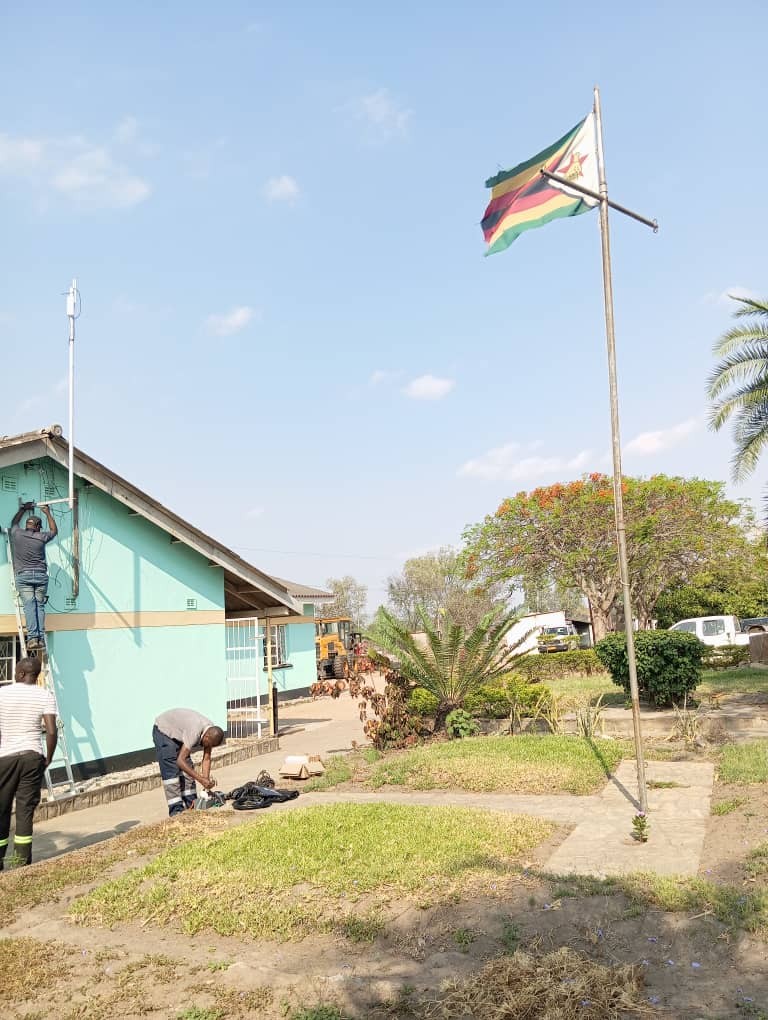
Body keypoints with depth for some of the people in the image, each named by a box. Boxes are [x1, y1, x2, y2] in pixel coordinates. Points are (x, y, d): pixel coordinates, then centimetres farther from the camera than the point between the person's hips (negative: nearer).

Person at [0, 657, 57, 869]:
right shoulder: (45, 695, -2)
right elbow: (51, 731, -9)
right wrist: (48, 759, 3)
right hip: (32, 756, 0)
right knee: (26, 808, 6)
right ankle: (23, 859, 8)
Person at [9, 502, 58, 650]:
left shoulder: (17, 534, 5)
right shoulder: (41, 537, 4)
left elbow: (14, 522, 28)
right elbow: (54, 530, 26)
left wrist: (23, 508, 41)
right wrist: (47, 513, 33)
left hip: (23, 575, 0)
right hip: (41, 575, 0)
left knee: (29, 605, -8)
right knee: (40, 605, 2)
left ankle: (32, 637, -20)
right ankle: (41, 637, -8)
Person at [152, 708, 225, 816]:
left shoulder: (212, 732, -16)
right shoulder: (194, 732, -39)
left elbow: (206, 759, -11)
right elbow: (180, 761, -39)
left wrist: (206, 783, -19)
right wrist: (201, 779, -39)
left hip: (178, 733, 8)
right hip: (163, 731, -8)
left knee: (188, 768, 1)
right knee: (171, 772, -13)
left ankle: (191, 804, 8)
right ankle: (176, 810, -11)